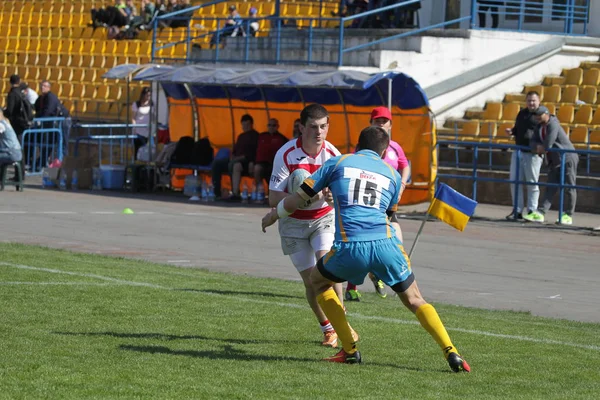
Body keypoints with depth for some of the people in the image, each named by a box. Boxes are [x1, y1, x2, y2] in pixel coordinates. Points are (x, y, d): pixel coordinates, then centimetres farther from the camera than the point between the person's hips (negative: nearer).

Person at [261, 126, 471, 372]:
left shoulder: (337, 163, 16)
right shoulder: (392, 174, 22)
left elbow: (298, 198, 16)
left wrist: (272, 216, 35)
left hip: (350, 247, -2)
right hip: (386, 244, 2)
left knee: (318, 280, 26)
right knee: (414, 300, 15)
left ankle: (350, 351, 20)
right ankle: (451, 353, -3)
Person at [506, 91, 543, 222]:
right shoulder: (522, 113, 15)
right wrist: (511, 131, 6)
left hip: (533, 154, -7)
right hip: (518, 152, 7)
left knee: (532, 183, -1)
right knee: (515, 181, 6)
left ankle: (532, 211, 6)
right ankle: (517, 210, 14)